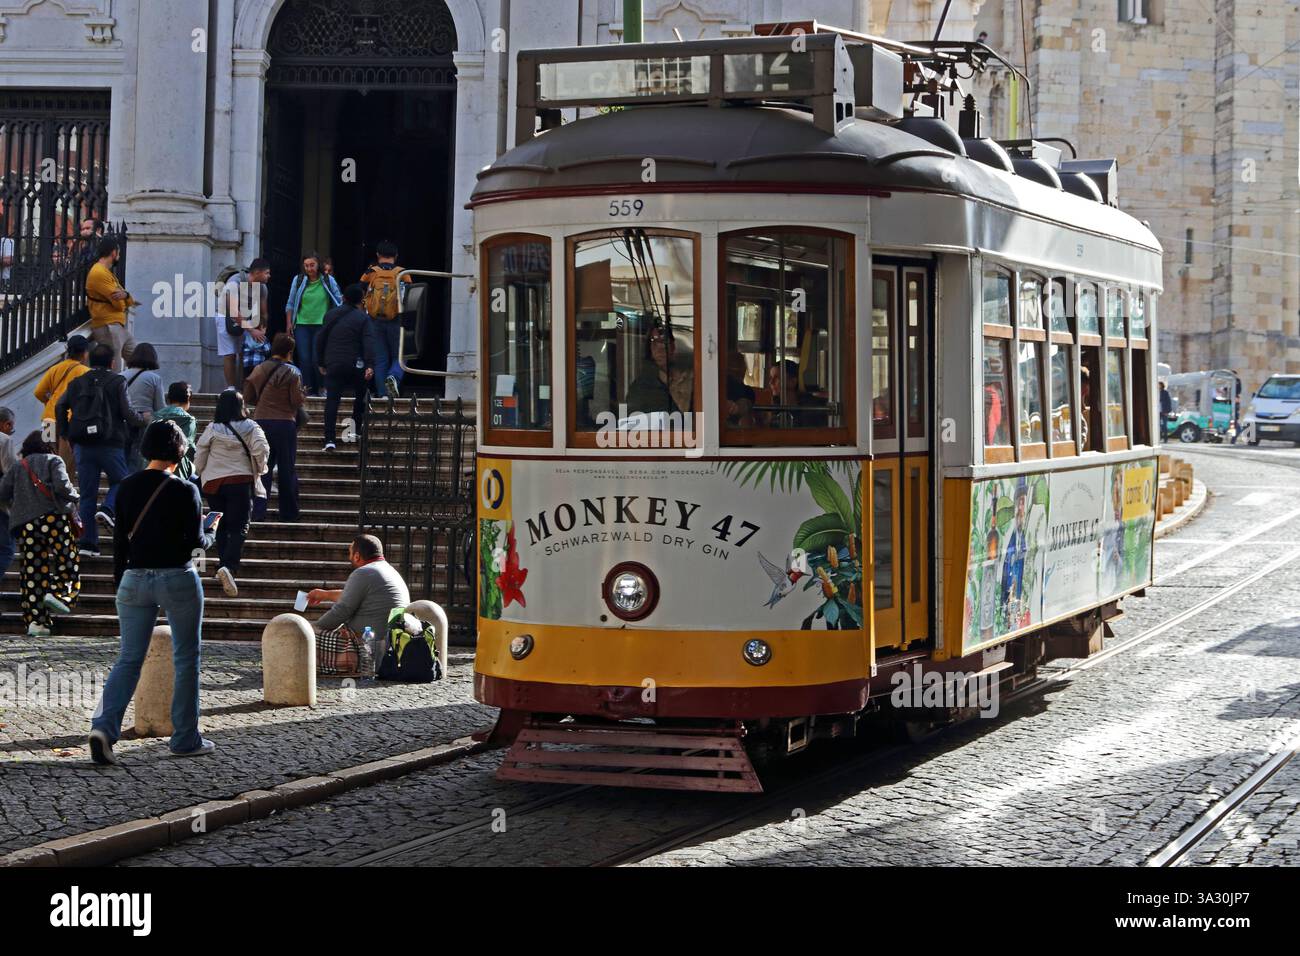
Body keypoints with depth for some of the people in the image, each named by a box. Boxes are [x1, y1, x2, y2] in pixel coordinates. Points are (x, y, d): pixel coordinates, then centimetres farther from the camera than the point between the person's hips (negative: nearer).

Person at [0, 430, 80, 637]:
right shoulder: (53, 460, 10)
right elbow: (61, 486, -7)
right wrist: (74, 498, 10)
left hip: (24, 525, 4)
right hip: (54, 517, -4)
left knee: (33, 571, 3)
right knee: (67, 561, 3)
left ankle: (36, 620, -3)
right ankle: (59, 593, -24)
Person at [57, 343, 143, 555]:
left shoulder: (77, 383, 9)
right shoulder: (117, 382, -3)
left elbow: (60, 406, 4)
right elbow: (127, 412, -10)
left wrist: (65, 434, 13)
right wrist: (140, 420, 10)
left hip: (82, 445, 4)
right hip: (110, 443, -3)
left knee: (87, 494, 8)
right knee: (119, 481, 17)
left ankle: (88, 541, 5)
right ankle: (108, 509, -12)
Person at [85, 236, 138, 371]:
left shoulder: (106, 272, 19)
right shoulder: (99, 273, -14)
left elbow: (129, 302, 13)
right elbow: (120, 304, -19)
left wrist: (126, 296, -11)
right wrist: (126, 300, 6)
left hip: (119, 326, 10)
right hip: (108, 328, -10)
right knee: (113, 372, -11)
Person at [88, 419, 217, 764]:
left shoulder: (128, 487, 3)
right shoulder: (184, 491, -10)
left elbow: (120, 538, 7)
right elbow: (196, 542, -10)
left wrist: (119, 581, 15)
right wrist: (209, 535, 12)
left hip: (135, 579, 4)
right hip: (177, 580, -4)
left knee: (129, 658, 7)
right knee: (186, 659, 9)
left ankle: (104, 726, -13)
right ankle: (185, 738, 13)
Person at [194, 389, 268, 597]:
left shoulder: (212, 430, 0)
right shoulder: (250, 428, -2)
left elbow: (199, 458, 2)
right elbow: (261, 449, -14)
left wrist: (201, 473, 21)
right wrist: (259, 469, 5)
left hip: (213, 482, 2)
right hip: (242, 481, -2)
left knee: (221, 527, 15)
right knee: (239, 528, -4)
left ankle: (224, 566, 16)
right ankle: (229, 567, -25)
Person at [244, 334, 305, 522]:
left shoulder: (258, 370, 4)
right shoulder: (292, 372, -8)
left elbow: (247, 397, 6)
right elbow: (297, 400, -11)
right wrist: (303, 399, 10)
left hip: (262, 422, 3)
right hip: (285, 423, -3)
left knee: (262, 468, 8)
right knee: (287, 469, 7)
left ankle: (257, 511, 0)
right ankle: (288, 513, 12)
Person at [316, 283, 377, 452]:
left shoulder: (331, 315, 10)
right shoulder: (363, 318, -3)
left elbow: (320, 340, 14)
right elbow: (369, 343, -14)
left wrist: (320, 362, 22)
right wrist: (370, 365, -19)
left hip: (333, 364, 2)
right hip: (355, 366, -2)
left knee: (332, 400, -2)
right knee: (360, 397, 19)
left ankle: (329, 439, -13)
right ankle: (357, 429, 19)